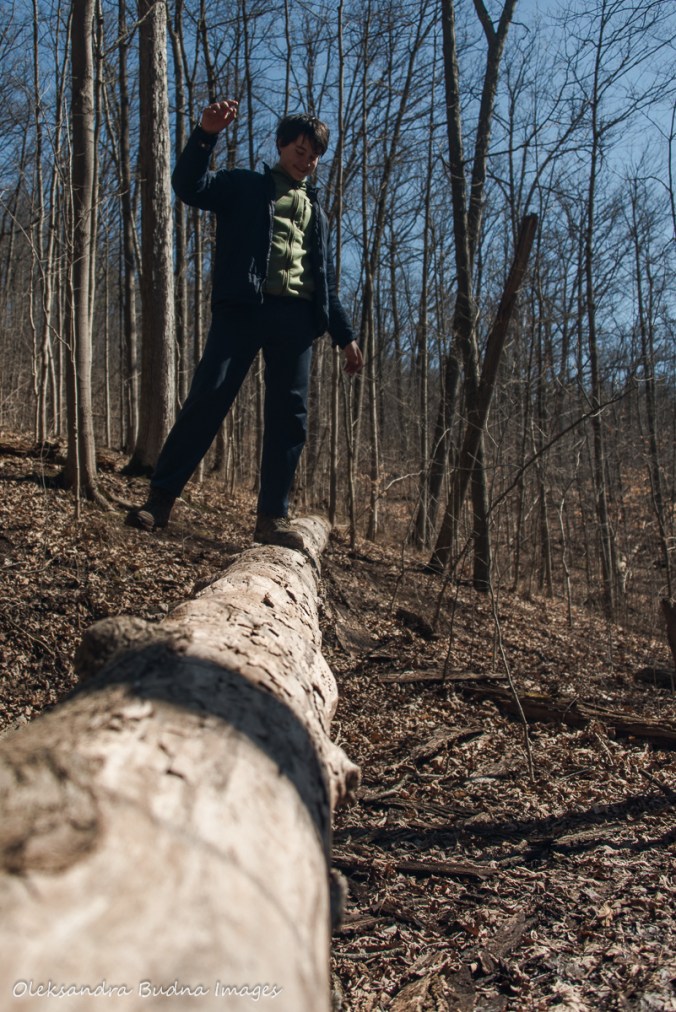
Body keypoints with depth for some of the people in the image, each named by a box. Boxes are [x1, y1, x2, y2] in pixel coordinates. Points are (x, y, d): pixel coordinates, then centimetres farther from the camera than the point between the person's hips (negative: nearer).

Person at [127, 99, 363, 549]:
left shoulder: (316, 211, 29)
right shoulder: (244, 187, 16)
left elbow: (327, 282, 27)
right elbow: (189, 186, -1)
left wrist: (345, 335, 20)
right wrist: (206, 134, -16)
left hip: (296, 317, 4)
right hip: (243, 307, -4)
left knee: (290, 415, -3)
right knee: (207, 398, -12)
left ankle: (273, 516, 2)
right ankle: (161, 499, -6)